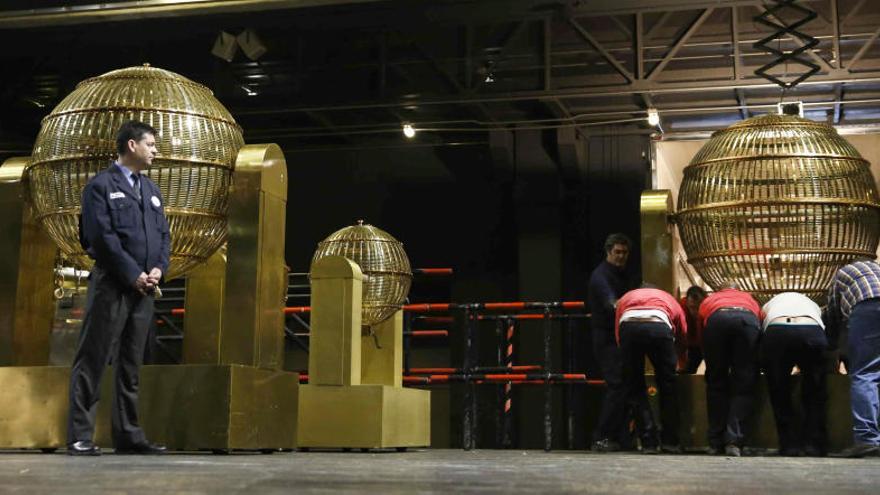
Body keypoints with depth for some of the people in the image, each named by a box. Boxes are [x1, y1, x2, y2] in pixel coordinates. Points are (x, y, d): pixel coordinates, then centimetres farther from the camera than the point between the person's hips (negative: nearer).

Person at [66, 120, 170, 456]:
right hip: (111, 286, -7)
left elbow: (163, 234, 15)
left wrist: (158, 269, -2)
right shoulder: (101, 186, -2)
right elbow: (102, 236, -12)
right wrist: (133, 274, -14)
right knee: (92, 361, -4)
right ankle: (80, 437, -1)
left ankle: (128, 435, 12)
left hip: (143, 288, 7)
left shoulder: (151, 190, 20)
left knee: (131, 365, 9)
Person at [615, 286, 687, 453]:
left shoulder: (625, 298, 40)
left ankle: (649, 441, 9)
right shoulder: (668, 299, 39)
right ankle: (670, 441, 21)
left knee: (634, 388, 14)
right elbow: (684, 336, 39)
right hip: (659, 326, 0)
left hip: (628, 325, 0)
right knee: (667, 386, 18)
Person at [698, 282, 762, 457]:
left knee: (716, 383, 13)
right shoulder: (750, 299, 41)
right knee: (743, 386, 6)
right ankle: (734, 441, -5)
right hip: (748, 320, 0)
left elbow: (699, 336, 37)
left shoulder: (708, 300, 40)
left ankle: (716, 443, 11)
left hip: (716, 319, 0)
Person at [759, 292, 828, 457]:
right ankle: (814, 444, 8)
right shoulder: (812, 305, 41)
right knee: (814, 394, 16)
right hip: (813, 332, 1)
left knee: (779, 395, 13)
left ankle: (790, 444, 6)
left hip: (776, 332, -1)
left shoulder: (769, 305, 39)